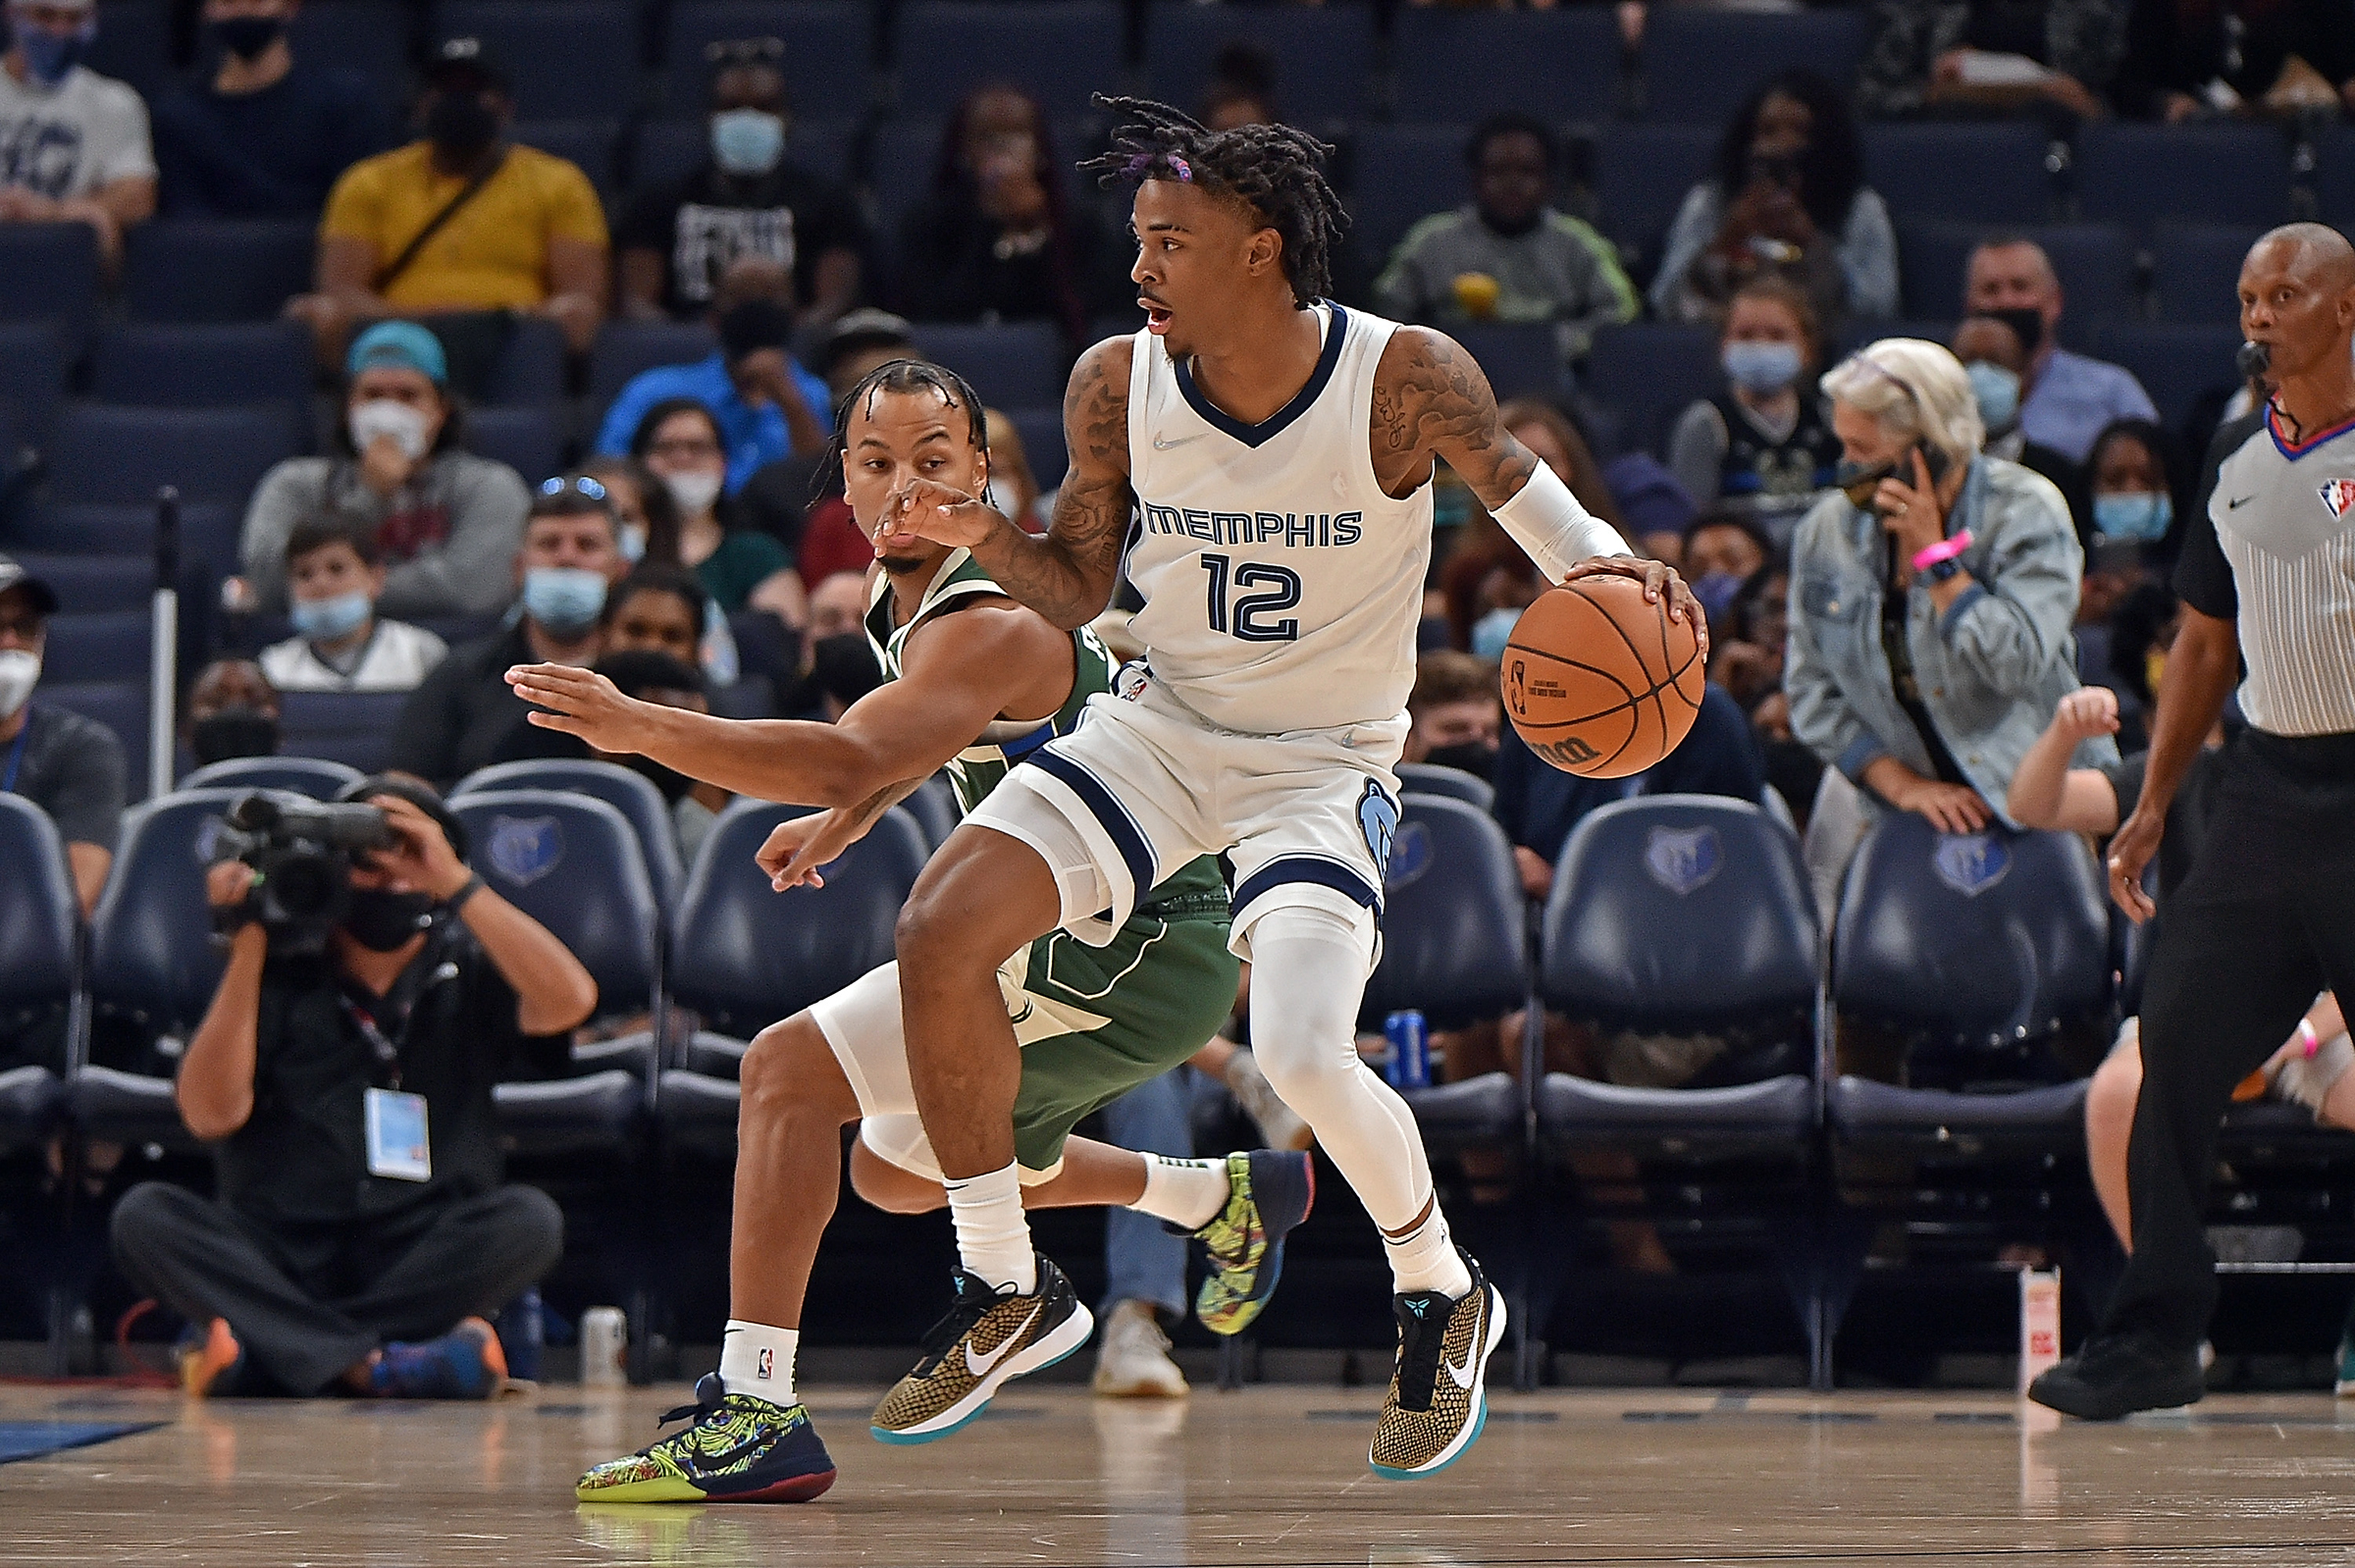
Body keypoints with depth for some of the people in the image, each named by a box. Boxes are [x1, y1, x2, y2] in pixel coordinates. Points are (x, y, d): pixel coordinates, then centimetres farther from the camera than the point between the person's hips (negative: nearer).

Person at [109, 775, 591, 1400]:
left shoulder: (467, 977, 12)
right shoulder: (280, 976, 10)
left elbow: (570, 1001, -10)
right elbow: (211, 1114, -3)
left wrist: (457, 884, -13)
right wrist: (247, 948, -7)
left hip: (426, 1263, 0)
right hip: (277, 1263, 0)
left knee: (529, 1220, -29)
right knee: (146, 1215, -25)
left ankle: (259, 1351, -31)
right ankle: (372, 1365, -38)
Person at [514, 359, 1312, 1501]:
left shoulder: (989, 627, -23)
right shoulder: (911, 604, 7)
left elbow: (849, 761, -42)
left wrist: (638, 727, -46)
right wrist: (845, 821, 17)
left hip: (1133, 958, -10)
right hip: (1118, 952, 10)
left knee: (791, 1067, -20)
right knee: (894, 1168, 28)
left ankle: (757, 1413, -26)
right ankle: (1222, 1200, 42)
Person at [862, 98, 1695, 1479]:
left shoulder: (1407, 379, -19)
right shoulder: (1118, 385, -9)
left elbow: (1513, 478, 1)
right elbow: (1078, 589, 4)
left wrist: (1601, 564, -19)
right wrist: (981, 535, -16)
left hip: (1327, 761, -4)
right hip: (1164, 727, 4)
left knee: (1303, 1058, -25)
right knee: (940, 934, -14)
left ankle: (1445, 1298, 8)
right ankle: (1007, 1290, 4)